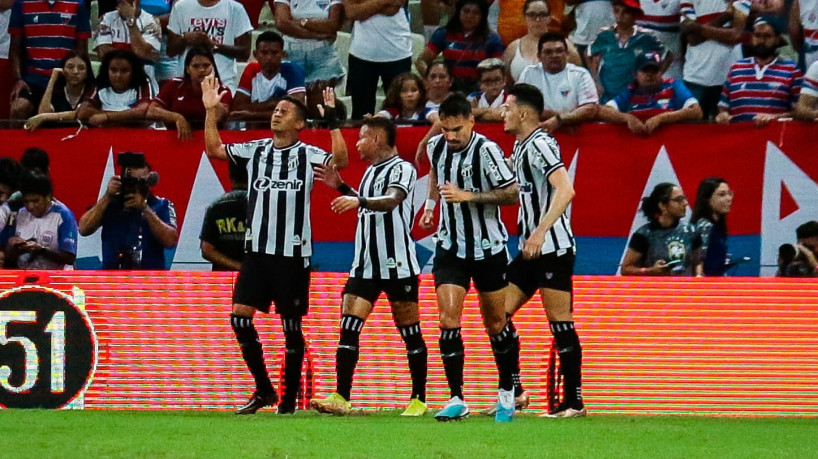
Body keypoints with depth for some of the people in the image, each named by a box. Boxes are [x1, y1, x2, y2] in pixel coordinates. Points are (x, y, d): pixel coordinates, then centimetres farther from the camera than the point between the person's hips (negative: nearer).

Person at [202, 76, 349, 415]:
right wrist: (211, 110, 2)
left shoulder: (308, 155, -2)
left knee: (291, 325, 1)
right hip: (257, 250, 4)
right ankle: (263, 390, 6)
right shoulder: (255, 150, 10)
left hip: (293, 253, -4)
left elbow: (340, 160, -18)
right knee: (239, 315, -6)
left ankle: (289, 399, 10)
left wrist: (331, 119, -23)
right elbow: (214, 148, 10)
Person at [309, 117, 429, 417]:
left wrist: (359, 200, -44)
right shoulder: (370, 171, 16)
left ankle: (419, 400, 10)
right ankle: (341, 398, -8)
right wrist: (341, 187, 22)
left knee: (410, 333, 1)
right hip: (365, 265, 8)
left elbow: (391, 200, -29)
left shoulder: (402, 168, -9)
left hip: (398, 265, -8)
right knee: (348, 328, -5)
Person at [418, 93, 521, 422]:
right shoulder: (437, 147, -2)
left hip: (488, 247, -4)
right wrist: (431, 204, 12)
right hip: (450, 247, 4)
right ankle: (456, 400, -10)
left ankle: (507, 393, 26)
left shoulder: (485, 150, -19)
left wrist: (468, 196, -26)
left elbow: (512, 194, -20)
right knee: (448, 318, -11)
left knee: (496, 323, 7)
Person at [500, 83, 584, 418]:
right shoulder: (520, 146, 14)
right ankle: (514, 392, 10)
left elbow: (565, 190, -27)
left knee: (561, 326, -7)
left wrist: (540, 232, -33)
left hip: (553, 248, -10)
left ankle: (573, 402, -3)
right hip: (531, 250, 10)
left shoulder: (539, 144, -14)